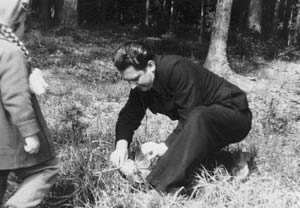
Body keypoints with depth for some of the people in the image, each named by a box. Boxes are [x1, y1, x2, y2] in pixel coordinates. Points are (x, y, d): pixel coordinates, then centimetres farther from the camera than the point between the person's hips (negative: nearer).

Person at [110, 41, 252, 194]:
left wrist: (166, 146, -33)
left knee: (199, 118, -38)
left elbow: (190, 117, -30)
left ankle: (162, 187, -42)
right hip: (203, 124, 9)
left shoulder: (177, 69, -29)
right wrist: (121, 144, -19)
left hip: (235, 113, -9)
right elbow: (129, 115, -1)